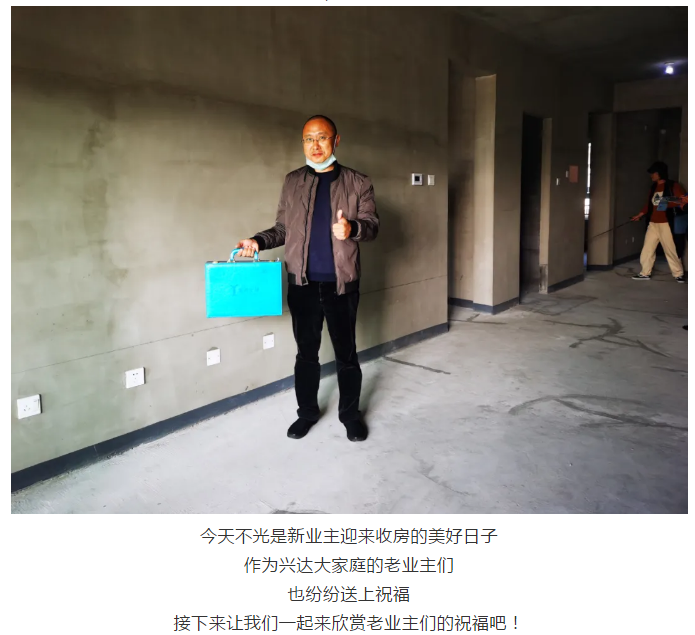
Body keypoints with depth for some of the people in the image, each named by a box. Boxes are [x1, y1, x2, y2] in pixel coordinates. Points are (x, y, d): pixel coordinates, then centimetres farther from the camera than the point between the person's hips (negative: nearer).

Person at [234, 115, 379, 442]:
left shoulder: (358, 182, 3)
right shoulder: (292, 182, 10)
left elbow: (372, 224, -2)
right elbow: (283, 228, 12)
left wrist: (352, 228, -24)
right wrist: (258, 241, -6)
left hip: (341, 282, -2)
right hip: (302, 283, 2)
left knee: (346, 353, 7)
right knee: (306, 351, 12)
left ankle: (350, 414, 25)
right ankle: (307, 412, 29)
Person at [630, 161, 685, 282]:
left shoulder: (672, 186, -5)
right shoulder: (653, 187, 15)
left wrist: (667, 205, -24)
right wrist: (639, 215, 20)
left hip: (666, 224, -6)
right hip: (653, 224, 6)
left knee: (671, 250, -2)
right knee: (647, 249, 5)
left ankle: (678, 274, 8)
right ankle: (645, 273, 13)